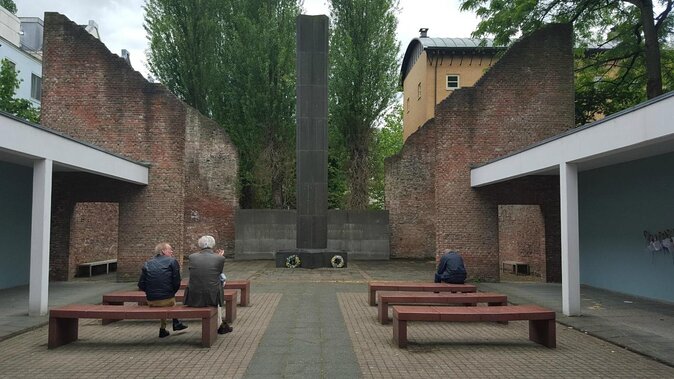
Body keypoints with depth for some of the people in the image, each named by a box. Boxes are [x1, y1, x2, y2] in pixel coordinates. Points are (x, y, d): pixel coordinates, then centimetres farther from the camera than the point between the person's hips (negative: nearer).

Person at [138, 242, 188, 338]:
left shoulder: (147, 264, 9)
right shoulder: (172, 261, -1)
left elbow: (141, 285, 5)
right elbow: (177, 283, -7)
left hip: (151, 302, 3)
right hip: (167, 300, -3)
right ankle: (162, 329, 33)